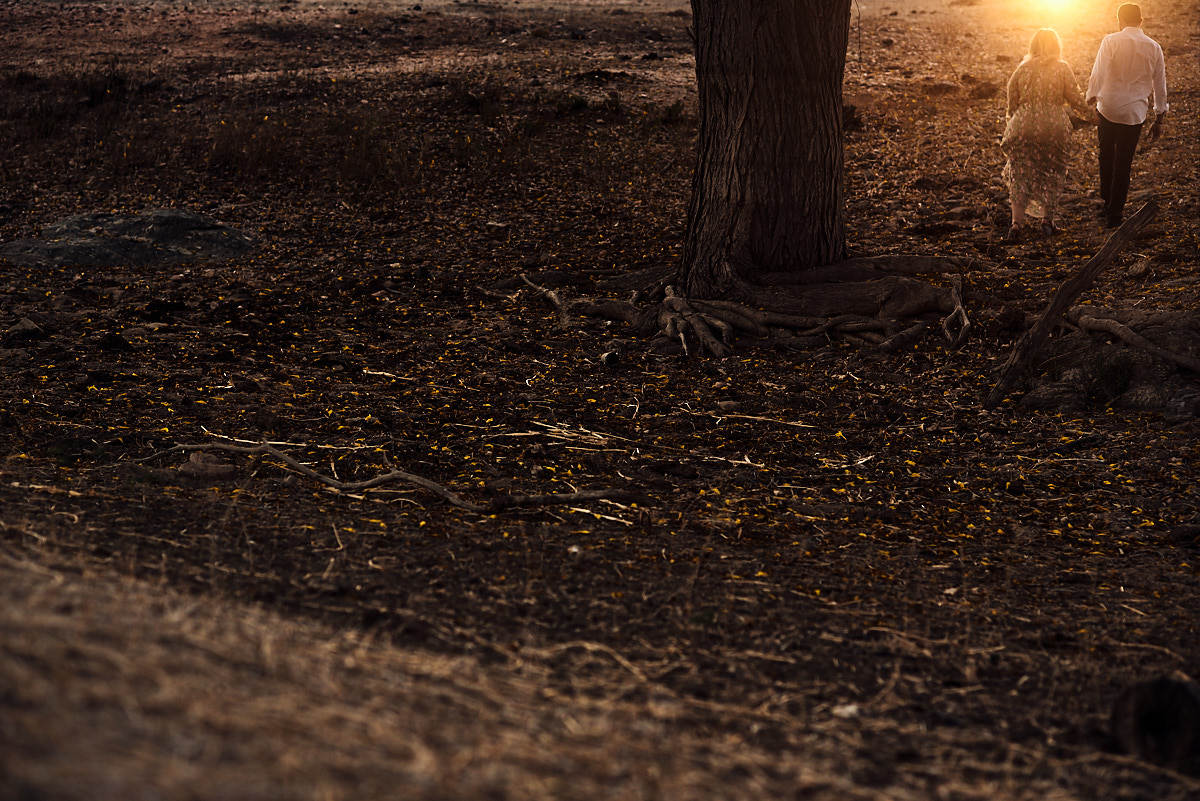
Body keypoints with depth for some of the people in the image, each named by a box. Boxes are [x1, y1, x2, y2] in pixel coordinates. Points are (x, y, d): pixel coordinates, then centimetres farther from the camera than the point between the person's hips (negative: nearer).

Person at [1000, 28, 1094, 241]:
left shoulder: (1022, 69, 2)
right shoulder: (1062, 69, -4)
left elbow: (1012, 101, 6)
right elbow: (1074, 98, -1)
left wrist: (1013, 122, 19)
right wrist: (1090, 114, 14)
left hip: (1024, 127, 1)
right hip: (1054, 127, -1)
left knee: (1020, 175, 7)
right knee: (1052, 174, 15)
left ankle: (1017, 224, -4)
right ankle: (1047, 221, 19)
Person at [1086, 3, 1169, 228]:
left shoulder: (1110, 41, -5)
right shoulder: (1153, 47, 4)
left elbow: (1098, 74, -12)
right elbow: (1160, 86, 9)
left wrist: (1090, 101, -7)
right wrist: (1159, 119, 17)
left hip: (1108, 108, -1)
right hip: (1135, 112, 1)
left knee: (1107, 157, 19)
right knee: (1124, 163, 8)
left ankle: (1108, 203, 26)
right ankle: (1115, 213, 11)